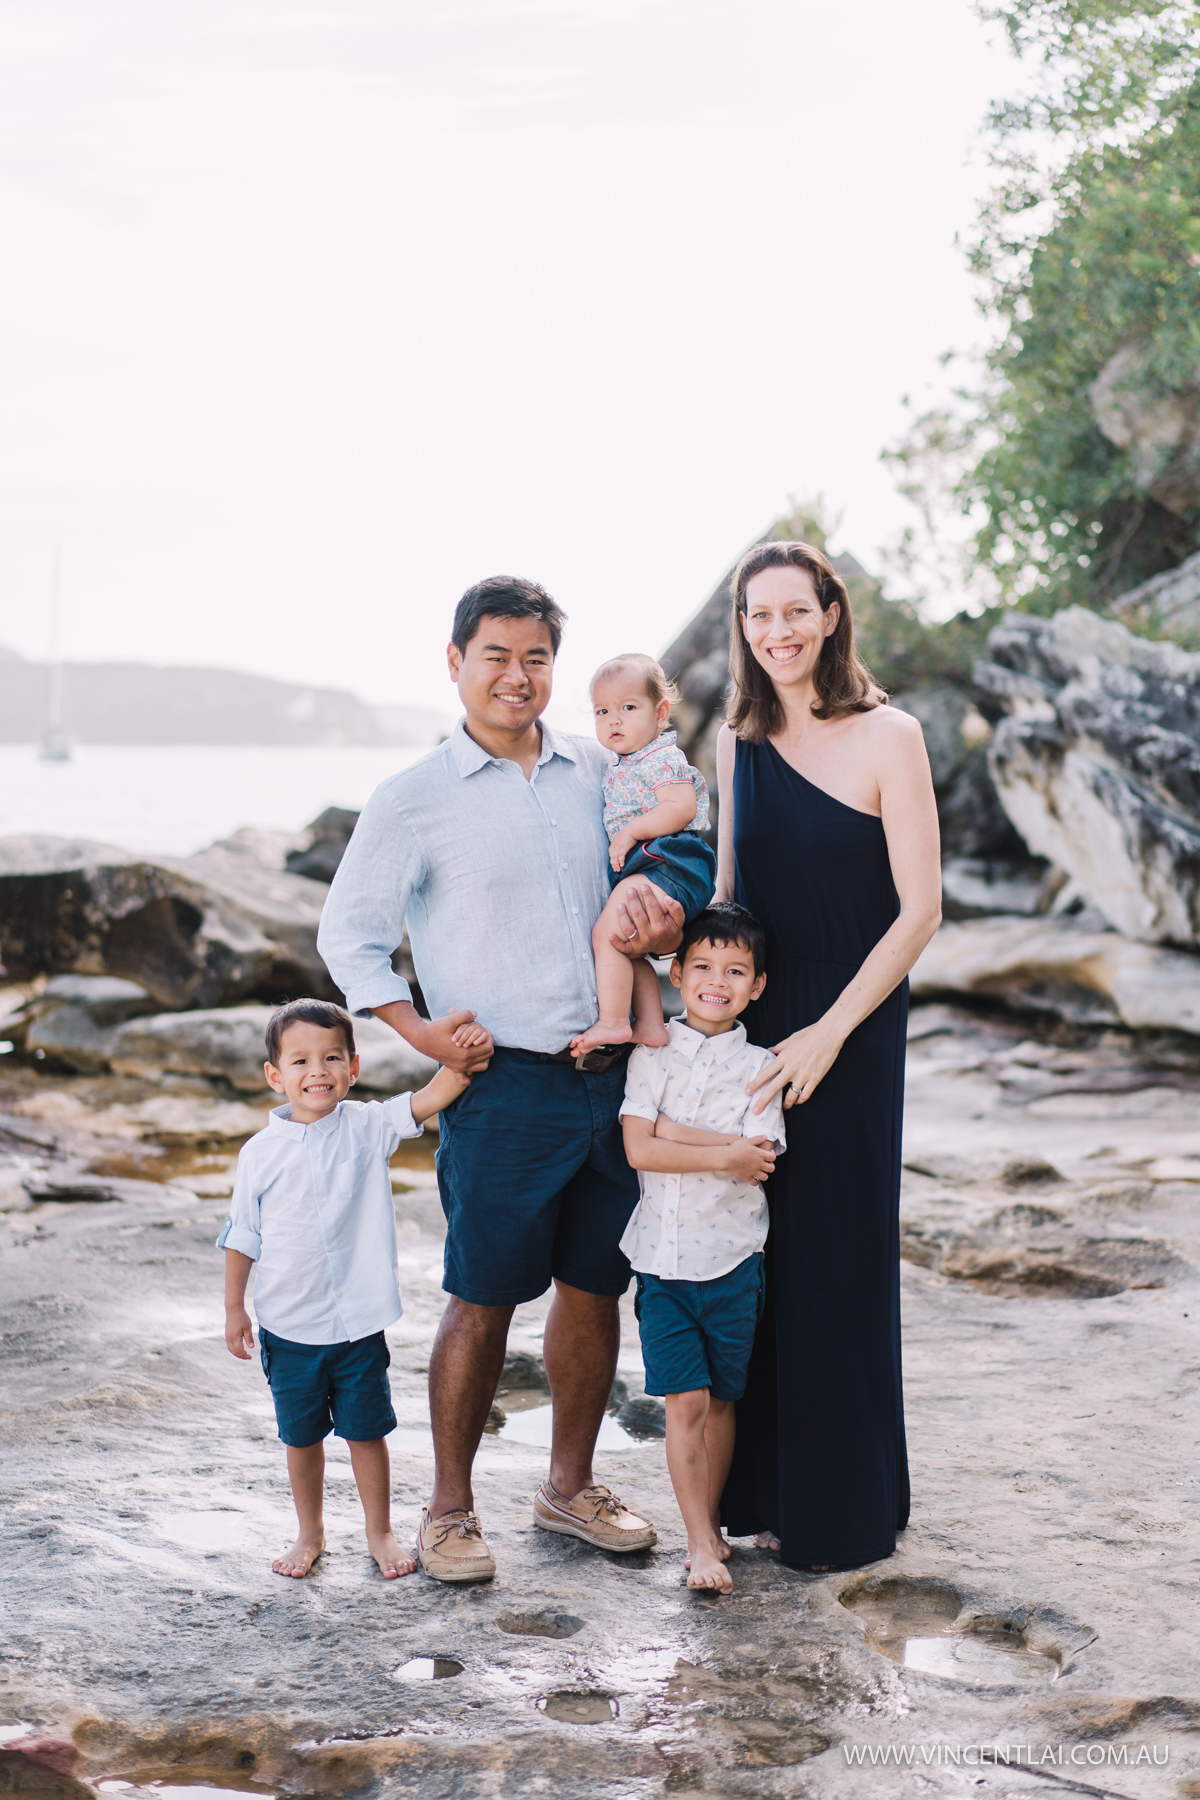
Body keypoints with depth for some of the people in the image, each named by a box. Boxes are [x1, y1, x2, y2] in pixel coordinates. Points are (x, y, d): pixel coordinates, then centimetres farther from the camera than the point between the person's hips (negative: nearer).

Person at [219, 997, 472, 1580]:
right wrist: (234, 1309, 5)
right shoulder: (261, 1153, -5)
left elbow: (433, 1096, -18)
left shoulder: (367, 1128, -6)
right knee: (301, 1438, 14)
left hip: (359, 1323, 0)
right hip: (288, 1327, 0)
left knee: (366, 1432, 11)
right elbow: (241, 1238, 3)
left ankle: (379, 1532, 28)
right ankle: (310, 1534, 33)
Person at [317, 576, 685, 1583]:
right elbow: (348, 935, 2)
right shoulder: (414, 800, -2)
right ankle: (450, 1510, 15)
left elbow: (654, 873, 22)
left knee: (595, 1287, 12)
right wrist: (420, 1032, -10)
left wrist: (661, 922, -1)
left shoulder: (599, 771, 10)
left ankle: (571, 1485, 29)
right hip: (504, 1085, -4)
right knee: (483, 1301, 0)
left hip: (612, 1075, 4)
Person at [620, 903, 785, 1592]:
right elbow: (639, 1149, -12)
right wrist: (725, 1154, -15)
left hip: (733, 1258, 1)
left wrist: (674, 1131, -15)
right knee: (686, 1402, -4)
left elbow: (758, 1162, -12)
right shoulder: (654, 1054, 0)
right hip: (663, 1257, -1)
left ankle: (711, 1522, 26)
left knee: (721, 1399, 11)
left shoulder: (760, 1067, 0)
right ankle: (701, 1542, 4)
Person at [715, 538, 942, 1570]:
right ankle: (765, 1491, 22)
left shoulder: (887, 737, -8)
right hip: (754, 1020, 5)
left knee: (839, 1255, 1)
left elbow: (920, 910, -11)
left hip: (852, 1028, -5)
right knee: (756, 1251, 8)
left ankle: (848, 1511, 15)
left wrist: (828, 1033, -15)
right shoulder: (738, 746, 9)